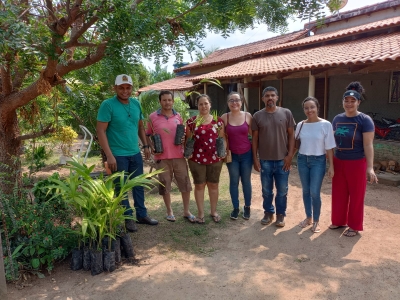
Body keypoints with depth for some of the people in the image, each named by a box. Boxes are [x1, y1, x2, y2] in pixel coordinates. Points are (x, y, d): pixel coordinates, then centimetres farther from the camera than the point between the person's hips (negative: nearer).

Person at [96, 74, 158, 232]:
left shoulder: (136, 104, 5)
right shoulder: (108, 105, -14)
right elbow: (101, 131, -16)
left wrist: (145, 145, 10)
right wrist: (109, 155, -21)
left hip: (135, 153, 6)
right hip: (118, 155, -6)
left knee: (139, 185, 15)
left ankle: (141, 215, 30)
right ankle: (127, 218, 23)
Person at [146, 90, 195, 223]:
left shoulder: (178, 117, 6)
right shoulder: (152, 117, -1)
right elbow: (147, 135, 8)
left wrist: (184, 139, -4)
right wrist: (152, 147, -7)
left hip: (178, 156, 2)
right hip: (162, 157, -2)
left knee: (185, 183, 5)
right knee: (165, 185, 9)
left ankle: (186, 211, 21)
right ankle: (169, 211, 28)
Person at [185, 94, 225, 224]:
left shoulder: (218, 121, 3)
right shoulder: (191, 121, 2)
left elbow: (222, 138, 6)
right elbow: (188, 140, 6)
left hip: (215, 158, 1)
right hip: (196, 159, -1)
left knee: (213, 185, 12)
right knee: (199, 185, 9)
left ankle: (213, 211, 28)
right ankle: (200, 213, 22)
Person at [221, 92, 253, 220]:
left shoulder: (248, 116, -4)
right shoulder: (224, 117, -6)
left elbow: (253, 134, 1)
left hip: (246, 154, 0)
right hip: (232, 155, 0)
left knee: (246, 181, 11)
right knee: (234, 182, 10)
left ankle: (247, 207, 28)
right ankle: (235, 208, 26)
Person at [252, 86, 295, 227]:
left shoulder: (286, 113, -1)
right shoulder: (257, 116, 0)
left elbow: (291, 135, 1)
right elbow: (255, 138, 3)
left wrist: (290, 155, -6)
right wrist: (255, 158, -1)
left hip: (282, 160, 0)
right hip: (265, 160, 1)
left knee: (282, 191, 9)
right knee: (266, 190, 13)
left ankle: (280, 214, 27)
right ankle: (268, 213, 31)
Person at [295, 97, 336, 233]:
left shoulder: (326, 125, -9)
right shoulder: (300, 125, 0)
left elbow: (329, 148, -7)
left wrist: (331, 166, -7)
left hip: (318, 161, -3)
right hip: (302, 160, 4)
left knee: (314, 192, -4)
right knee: (306, 191, 12)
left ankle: (316, 221, 17)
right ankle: (308, 217, 30)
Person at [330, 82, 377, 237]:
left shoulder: (364, 120, -10)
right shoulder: (337, 119, 5)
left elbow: (368, 145, -14)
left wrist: (370, 167, -19)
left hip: (357, 163, -5)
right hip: (338, 162, 5)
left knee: (356, 196, 8)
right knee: (338, 194, 14)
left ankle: (354, 226, 23)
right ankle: (338, 220, 32)